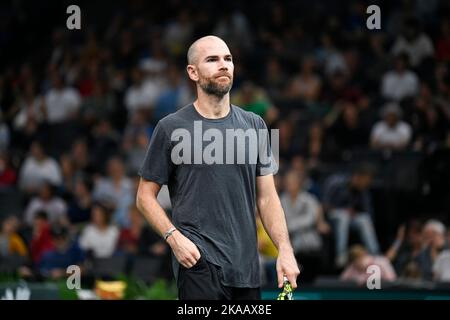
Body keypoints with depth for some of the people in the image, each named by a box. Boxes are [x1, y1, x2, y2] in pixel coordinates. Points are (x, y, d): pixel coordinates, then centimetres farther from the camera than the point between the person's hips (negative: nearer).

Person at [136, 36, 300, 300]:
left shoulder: (254, 126, 12)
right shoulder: (172, 128, 0)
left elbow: (267, 197, 12)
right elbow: (145, 196, 3)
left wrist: (285, 250, 0)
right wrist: (174, 237, -12)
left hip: (247, 266, 5)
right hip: (200, 262, -5)